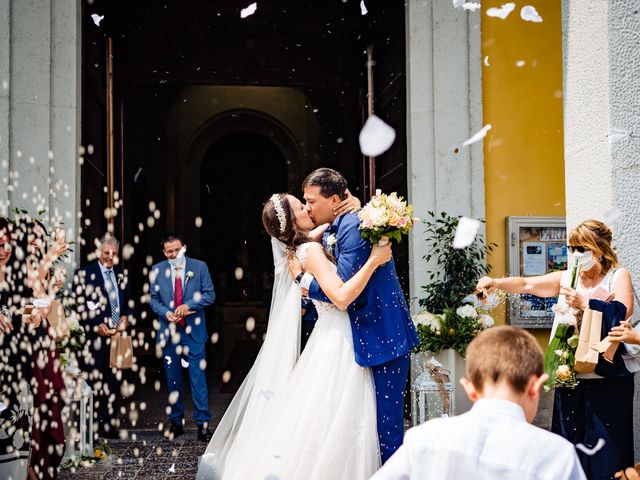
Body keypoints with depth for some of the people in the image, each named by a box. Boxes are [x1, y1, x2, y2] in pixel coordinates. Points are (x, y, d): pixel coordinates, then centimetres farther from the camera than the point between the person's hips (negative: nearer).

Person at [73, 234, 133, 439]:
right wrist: (96, 326, -13)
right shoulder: (83, 274, 0)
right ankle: (95, 428, -2)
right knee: (95, 385, -7)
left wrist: (125, 317, 3)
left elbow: (128, 303, 23)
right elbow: (78, 305, -5)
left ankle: (110, 426, 11)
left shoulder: (120, 275, 18)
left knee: (114, 385, 5)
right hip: (95, 338, -5)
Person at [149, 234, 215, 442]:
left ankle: (203, 423, -1)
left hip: (193, 331, -2)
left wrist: (189, 305, -16)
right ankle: (176, 422, 19)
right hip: (168, 332, 2)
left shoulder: (199, 267, 1)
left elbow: (210, 295, -2)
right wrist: (165, 313, -12)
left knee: (198, 377, -6)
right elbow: (153, 299, 8)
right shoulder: (157, 270, 6)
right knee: (173, 380, 9)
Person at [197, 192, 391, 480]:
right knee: (334, 423, -6)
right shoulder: (311, 250, -18)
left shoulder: (306, 244, 8)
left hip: (334, 338, 9)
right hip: (338, 342, -9)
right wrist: (373, 261, -27)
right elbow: (341, 297, -29)